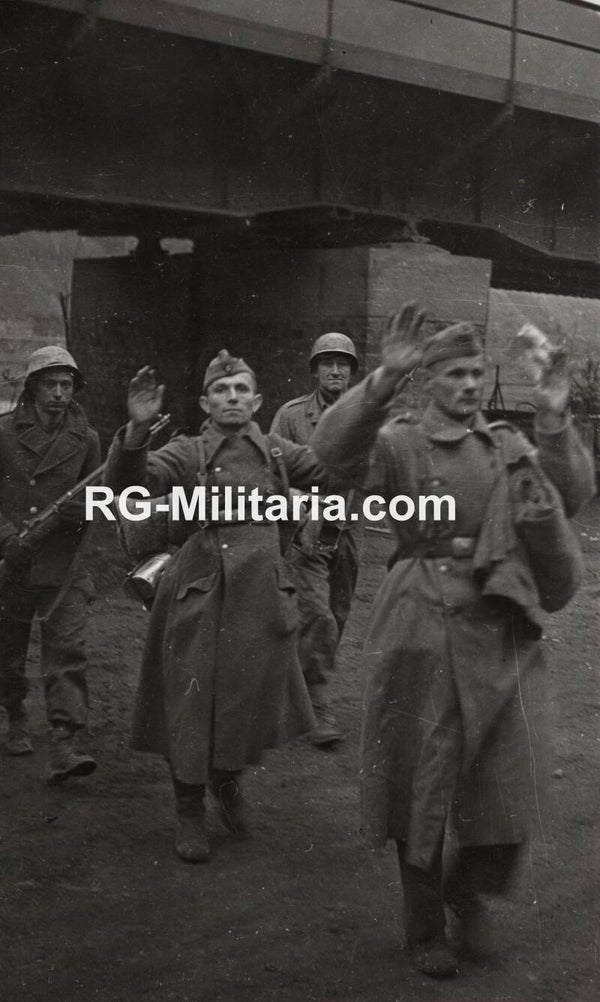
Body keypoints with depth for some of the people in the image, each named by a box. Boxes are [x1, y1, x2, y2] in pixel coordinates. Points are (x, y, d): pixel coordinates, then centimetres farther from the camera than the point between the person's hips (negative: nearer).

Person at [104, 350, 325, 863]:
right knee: (191, 702, 1)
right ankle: (190, 812, 21)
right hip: (199, 593, -3)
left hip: (261, 590, 3)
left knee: (253, 696, 11)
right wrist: (138, 429, -33)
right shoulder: (187, 453, -1)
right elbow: (128, 481, -16)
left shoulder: (277, 452, 9)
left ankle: (229, 781, 40)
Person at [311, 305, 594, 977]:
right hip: (423, 631, -3)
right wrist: (384, 379, -36)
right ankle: (425, 930, 26)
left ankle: (468, 889, 36)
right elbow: (334, 450, -22)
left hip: (503, 629, 4)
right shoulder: (399, 444, -1)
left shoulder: (509, 447, 12)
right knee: (422, 783, 7)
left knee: (509, 783, 6)